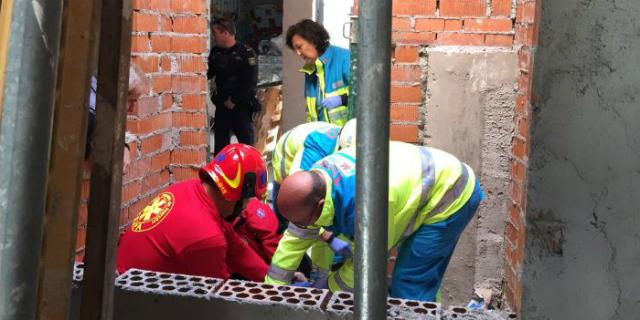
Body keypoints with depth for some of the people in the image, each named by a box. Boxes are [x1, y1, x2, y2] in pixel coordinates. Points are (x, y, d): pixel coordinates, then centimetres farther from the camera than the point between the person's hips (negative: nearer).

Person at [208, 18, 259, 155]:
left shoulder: (246, 53, -8)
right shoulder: (215, 53, 9)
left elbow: (250, 81, -14)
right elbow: (208, 73, 15)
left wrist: (234, 100, -14)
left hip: (241, 105, -5)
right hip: (222, 105, 6)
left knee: (246, 141, -4)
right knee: (220, 142, 10)